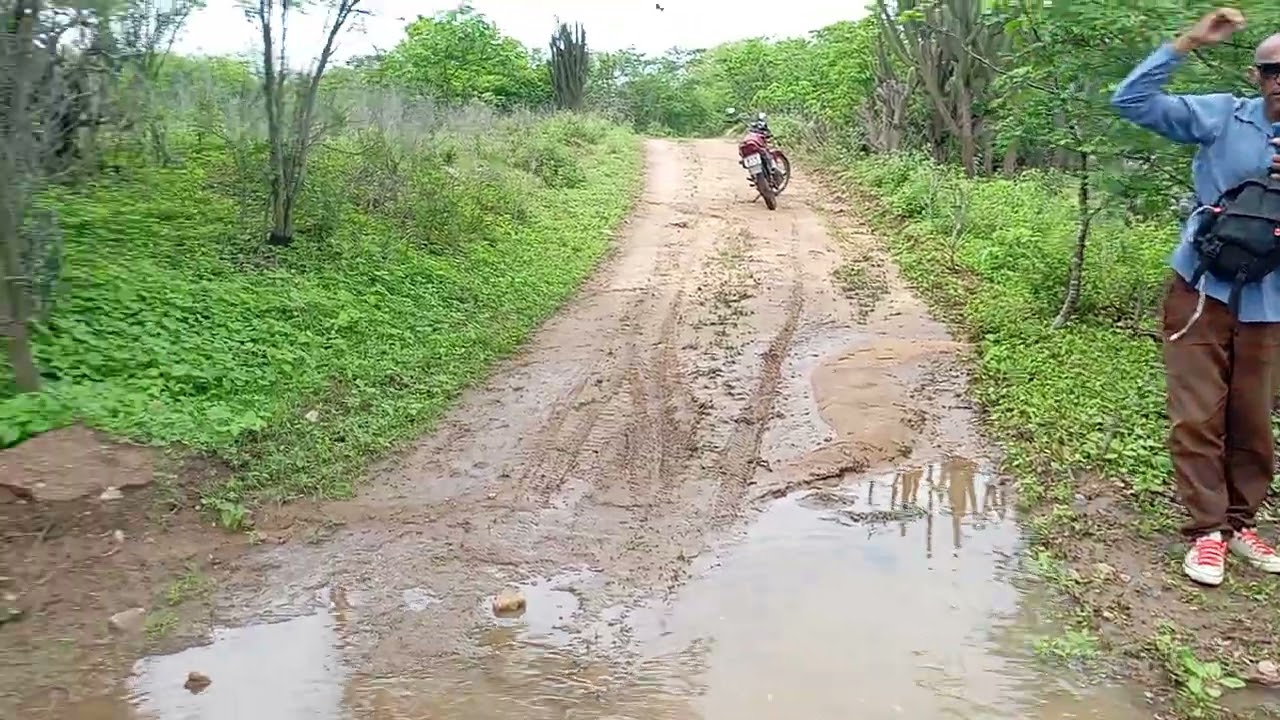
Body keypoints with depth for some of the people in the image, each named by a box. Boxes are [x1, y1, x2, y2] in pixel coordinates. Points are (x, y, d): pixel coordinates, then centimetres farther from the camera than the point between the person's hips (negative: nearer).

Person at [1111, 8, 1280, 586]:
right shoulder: (1222, 117, -3)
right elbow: (1130, 101, -10)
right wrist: (1188, 43, -17)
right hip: (1201, 290, -2)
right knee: (1197, 417, -1)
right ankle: (1208, 530, 11)